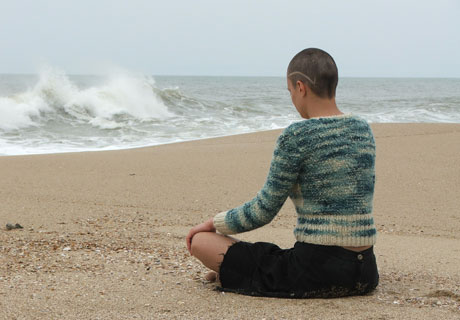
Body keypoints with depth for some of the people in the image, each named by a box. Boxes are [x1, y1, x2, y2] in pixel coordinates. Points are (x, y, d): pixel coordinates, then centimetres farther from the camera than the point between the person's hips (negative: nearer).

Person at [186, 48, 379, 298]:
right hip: (364, 274, 7)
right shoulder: (363, 128, 8)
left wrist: (213, 223, 9)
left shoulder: (297, 137, -13)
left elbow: (263, 211, -8)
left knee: (201, 241, 0)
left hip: (315, 273, -6)